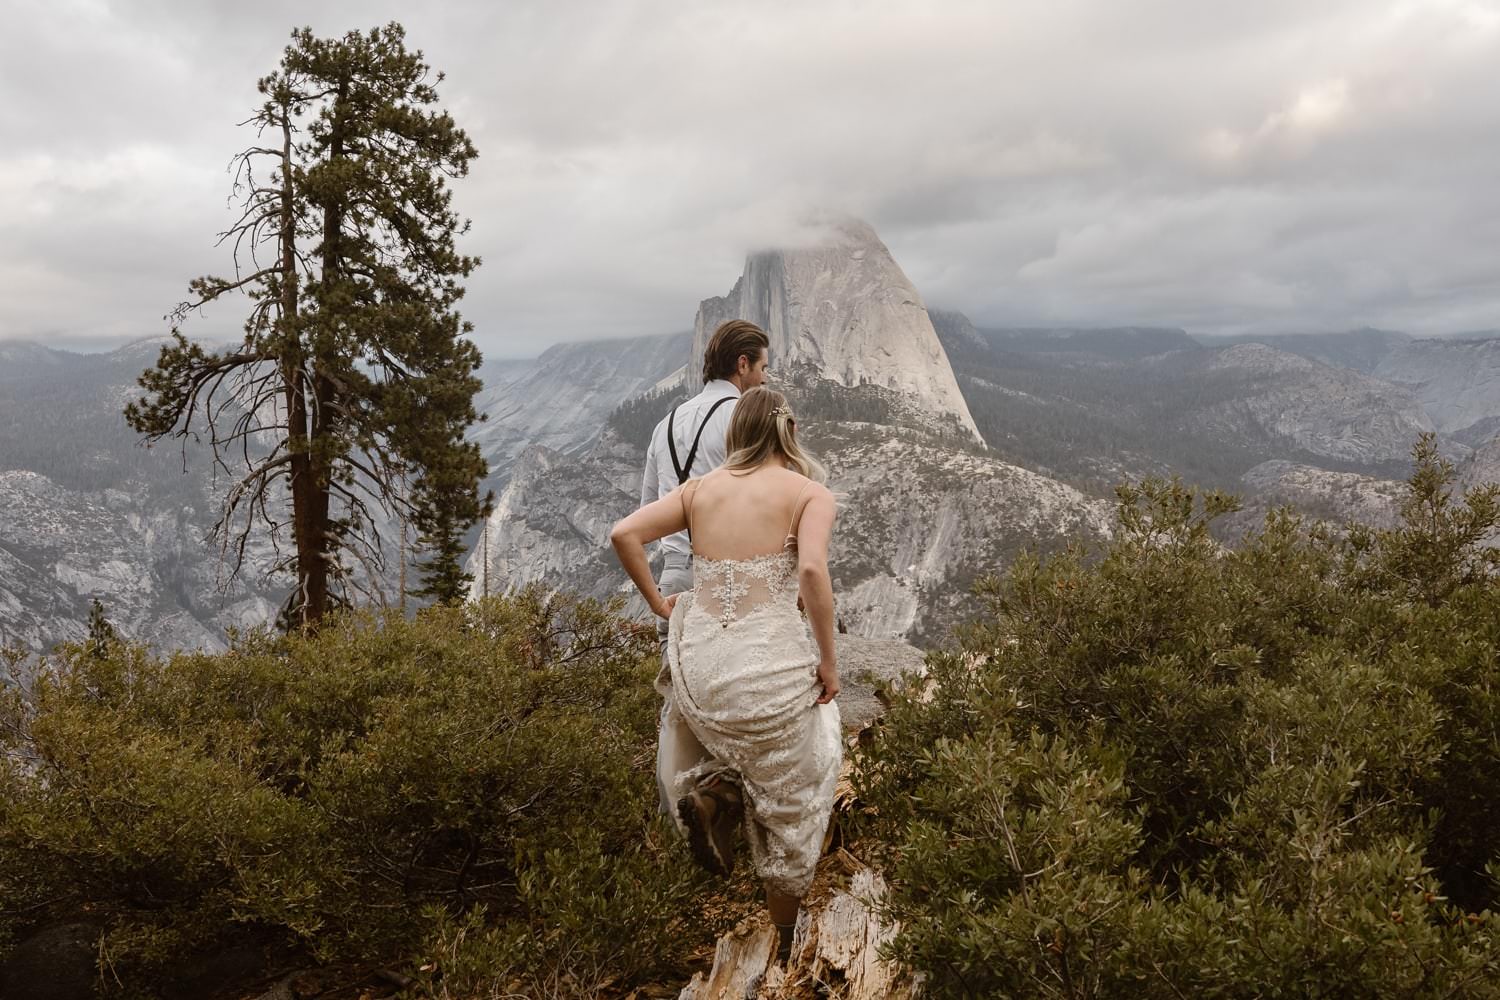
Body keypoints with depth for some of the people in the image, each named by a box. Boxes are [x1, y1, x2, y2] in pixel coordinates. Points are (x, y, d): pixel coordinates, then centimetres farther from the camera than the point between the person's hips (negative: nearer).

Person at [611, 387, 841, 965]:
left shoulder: (700, 488, 10)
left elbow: (624, 534, 2)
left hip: (697, 660, 4)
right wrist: (828, 661, -8)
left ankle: (712, 789, 7)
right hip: (769, 662, -4)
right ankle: (784, 938, 31)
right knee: (789, 804, 18)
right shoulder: (811, 492, -1)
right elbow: (812, 570, -18)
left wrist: (656, 602, 14)